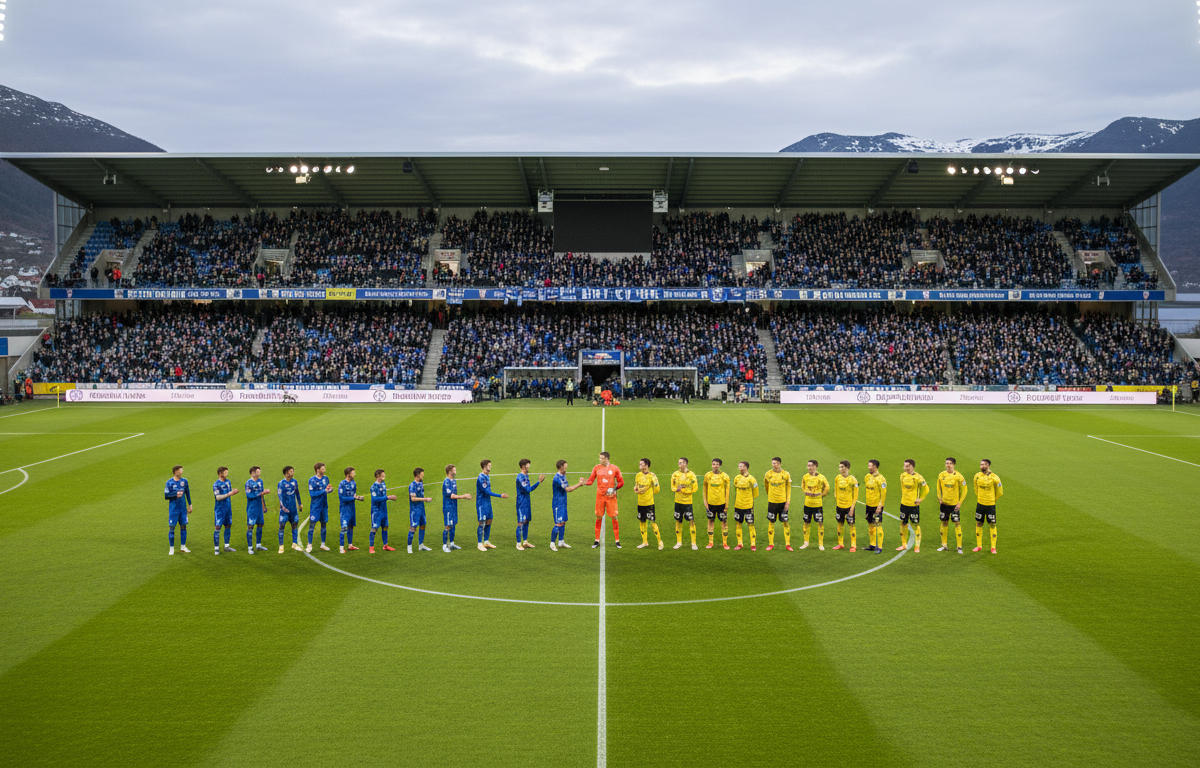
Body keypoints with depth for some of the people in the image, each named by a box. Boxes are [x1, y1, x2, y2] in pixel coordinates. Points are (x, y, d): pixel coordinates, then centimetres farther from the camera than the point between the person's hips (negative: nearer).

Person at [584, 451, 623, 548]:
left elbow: (621, 482, 4)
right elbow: (591, 480, 2)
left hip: (611, 496, -1)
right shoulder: (596, 468, 4)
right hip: (600, 496, 2)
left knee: (614, 517, -1)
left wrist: (614, 489, -10)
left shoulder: (614, 468, -1)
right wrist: (584, 482, -17)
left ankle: (617, 540, 8)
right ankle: (597, 540, 12)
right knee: (598, 517, 3)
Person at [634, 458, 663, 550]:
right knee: (642, 522, 10)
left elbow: (657, 489, -4)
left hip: (649, 503, -6)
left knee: (652, 522, -7)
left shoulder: (652, 476, -9)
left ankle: (660, 541, 7)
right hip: (640, 503, 6)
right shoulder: (638, 475, 7)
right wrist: (636, 489, -2)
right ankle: (645, 542, 22)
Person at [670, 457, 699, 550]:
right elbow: (672, 487, 10)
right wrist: (676, 489, -13)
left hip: (688, 501, -3)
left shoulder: (691, 475, -4)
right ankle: (679, 542, 18)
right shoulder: (675, 474, 5)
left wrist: (682, 490, -11)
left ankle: (693, 543, 0)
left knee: (691, 521, -7)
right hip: (678, 501, 3)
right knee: (678, 521, 7)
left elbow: (695, 488, -5)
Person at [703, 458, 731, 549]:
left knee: (724, 521, 1)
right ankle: (710, 542, 18)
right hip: (711, 502, 1)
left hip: (721, 502, -1)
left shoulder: (724, 476, -4)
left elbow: (727, 491, -1)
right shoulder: (707, 475, 1)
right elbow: (705, 490, 7)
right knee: (711, 521, 8)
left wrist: (726, 505, -4)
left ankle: (725, 542, 11)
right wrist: (705, 502, 3)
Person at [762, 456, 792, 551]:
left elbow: (788, 489, 1)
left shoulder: (786, 474, -4)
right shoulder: (768, 474, -1)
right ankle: (771, 544, 14)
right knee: (771, 522, 5)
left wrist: (788, 502, -4)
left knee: (785, 522, 1)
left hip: (783, 501, -1)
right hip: (772, 501, 1)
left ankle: (788, 544, 10)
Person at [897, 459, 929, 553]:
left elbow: (926, 489, -2)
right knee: (903, 524, 10)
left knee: (915, 525, 1)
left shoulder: (917, 478, -13)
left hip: (914, 505, -5)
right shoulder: (902, 476, 4)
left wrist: (920, 499, -4)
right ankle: (904, 544, 23)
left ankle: (917, 546, 11)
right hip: (904, 504, 5)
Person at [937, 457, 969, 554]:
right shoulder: (941, 475, 3)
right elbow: (939, 488, 14)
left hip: (954, 504, -4)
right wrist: (939, 499, 2)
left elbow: (964, 490, -4)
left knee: (957, 524, -5)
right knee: (944, 523, 9)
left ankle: (959, 547, 1)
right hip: (944, 503, 4)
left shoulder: (958, 476, -9)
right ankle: (944, 545, 19)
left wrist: (960, 502, -10)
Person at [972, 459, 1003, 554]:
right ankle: (979, 546, 19)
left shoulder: (994, 477, -12)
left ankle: (993, 547, 10)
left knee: (992, 525, 2)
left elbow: (999, 492, 0)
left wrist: (992, 499, 9)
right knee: (978, 524, 8)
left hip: (990, 505, -4)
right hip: (980, 504, 4)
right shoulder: (977, 476, 0)